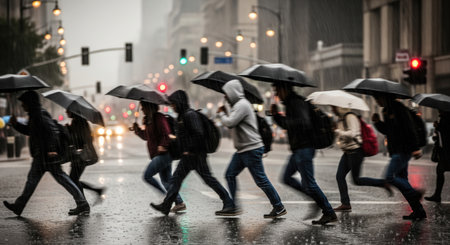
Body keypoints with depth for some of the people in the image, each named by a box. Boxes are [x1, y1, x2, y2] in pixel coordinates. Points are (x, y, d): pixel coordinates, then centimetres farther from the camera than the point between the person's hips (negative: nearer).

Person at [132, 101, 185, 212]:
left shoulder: (159, 118, -13)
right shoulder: (148, 120, 17)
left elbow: (167, 134, -19)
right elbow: (146, 136, 26)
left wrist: (163, 146, -25)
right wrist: (137, 129, 11)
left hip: (163, 154, -10)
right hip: (159, 155, 10)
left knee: (147, 176, -10)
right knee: (166, 181, 11)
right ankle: (179, 203, 13)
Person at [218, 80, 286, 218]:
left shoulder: (242, 105, -14)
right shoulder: (238, 105, 19)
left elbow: (230, 123, -22)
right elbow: (232, 125, 20)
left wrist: (221, 113, -5)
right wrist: (224, 114, 8)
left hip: (251, 149, -10)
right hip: (242, 150, 10)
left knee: (261, 180, -6)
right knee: (230, 175, 9)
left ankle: (279, 208, 1)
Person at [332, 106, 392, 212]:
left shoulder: (350, 117, -14)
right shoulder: (341, 119, 16)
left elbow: (352, 133, -23)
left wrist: (338, 131, -16)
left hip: (355, 151, -10)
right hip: (348, 152, 10)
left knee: (356, 180, -6)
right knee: (339, 176, 1)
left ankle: (383, 183, 5)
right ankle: (345, 204, 3)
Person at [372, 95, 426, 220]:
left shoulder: (399, 109, -13)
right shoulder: (386, 111, 15)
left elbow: (410, 129, -18)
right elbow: (387, 130, 23)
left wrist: (415, 148, -21)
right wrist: (378, 122, 5)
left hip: (403, 151, -10)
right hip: (396, 151, 10)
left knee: (390, 177, -15)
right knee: (401, 179, 9)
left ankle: (415, 194, -5)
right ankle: (418, 211, 11)